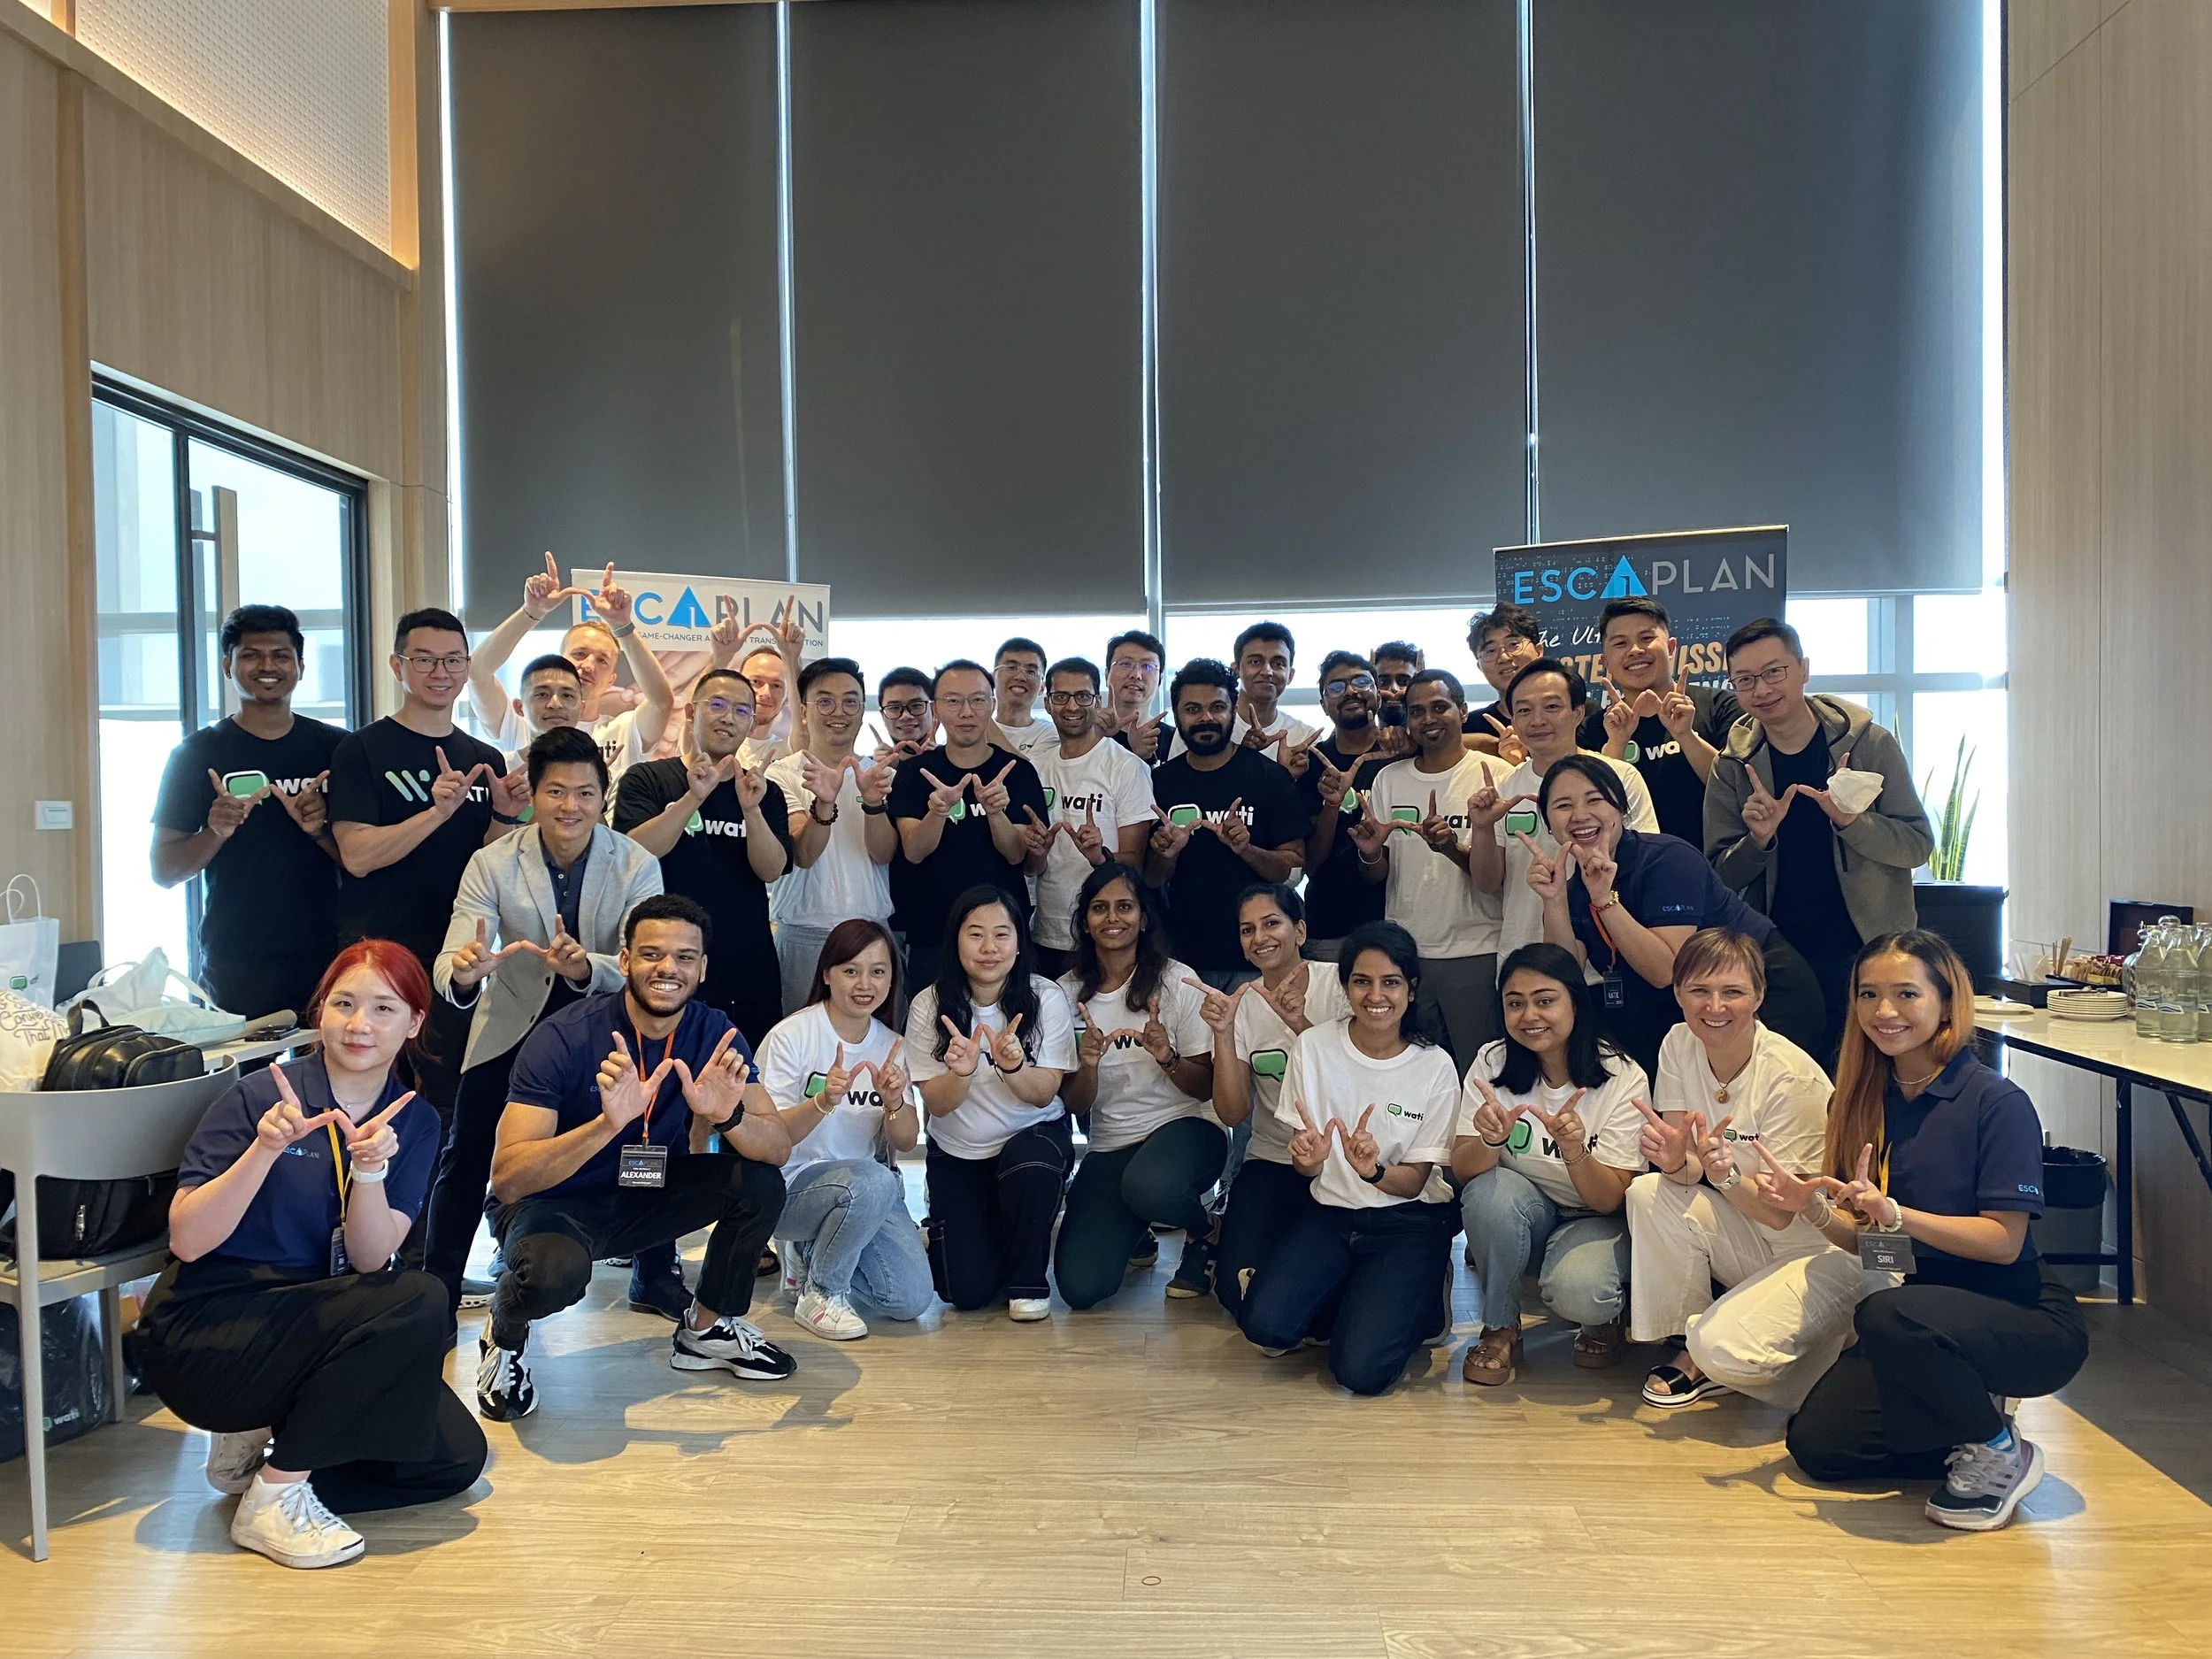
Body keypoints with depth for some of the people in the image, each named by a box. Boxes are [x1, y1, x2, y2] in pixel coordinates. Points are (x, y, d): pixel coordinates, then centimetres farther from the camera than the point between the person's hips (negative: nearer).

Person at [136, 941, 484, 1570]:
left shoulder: (414, 1122, 1)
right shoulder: (259, 1097, -10)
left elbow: (369, 1262, -10)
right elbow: (185, 1240, -17)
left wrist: (370, 1167, -27)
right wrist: (265, 1149, -30)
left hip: (320, 1335, 5)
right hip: (202, 1337, -5)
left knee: (455, 1458, -8)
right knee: (416, 1303, -28)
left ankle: (257, 1443, 8)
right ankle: (275, 1499, -14)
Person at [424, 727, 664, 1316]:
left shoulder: (637, 866, -16)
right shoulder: (492, 864, -15)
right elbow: (449, 966, -24)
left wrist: (584, 967, -46)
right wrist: (464, 970, -50)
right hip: (513, 1025, 0)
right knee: (466, 1154, -2)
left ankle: (656, 1277, 21)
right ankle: (437, 1288, 16)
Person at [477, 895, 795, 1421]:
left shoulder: (714, 1034, -10)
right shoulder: (563, 1038, -23)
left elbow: (779, 1149, -15)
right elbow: (506, 1177, -30)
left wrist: (727, 1117, -37)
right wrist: (608, 1123, -45)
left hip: (646, 1195, 5)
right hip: (553, 1203, -4)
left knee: (761, 1183, -18)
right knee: (556, 1269, -37)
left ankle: (707, 1329, 8)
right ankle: (503, 1334, 1)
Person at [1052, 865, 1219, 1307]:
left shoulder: (1177, 982, -6)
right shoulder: (1068, 992, 2)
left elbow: (1207, 1088, -3)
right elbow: (1075, 1104, 2)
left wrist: (1168, 1058, -24)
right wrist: (1087, 1065, -20)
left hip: (1184, 1126, -3)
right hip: (1109, 1146, 3)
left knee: (1149, 1186, -40)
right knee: (1080, 1287, -16)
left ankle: (1203, 1233, -2)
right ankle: (1134, 1234, 21)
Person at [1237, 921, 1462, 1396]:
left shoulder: (1435, 1067, -9)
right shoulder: (1314, 1046, -5)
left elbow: (1414, 1182, -5)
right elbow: (1306, 1167, 0)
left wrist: (1374, 1170, -28)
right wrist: (1309, 1158, -25)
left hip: (1408, 1223, -2)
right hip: (1332, 1213, 2)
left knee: (1361, 1369, -21)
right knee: (1265, 1326, -23)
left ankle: (1413, 1304, 11)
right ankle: (1349, 1301, 8)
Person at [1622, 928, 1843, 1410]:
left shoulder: (1793, 1078, -23)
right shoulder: (1679, 1046, -7)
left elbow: (1782, 1211, -21)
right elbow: (1686, 1166, -8)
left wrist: (1726, 1173, -41)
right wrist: (1675, 1162, -32)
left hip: (1820, 1251, -6)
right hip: (1748, 1240, 6)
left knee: (1725, 1349, -28)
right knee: (1648, 1192, -22)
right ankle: (1688, 1345, -4)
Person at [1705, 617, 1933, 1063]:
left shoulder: (1868, 743, -3)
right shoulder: (1732, 766, 1)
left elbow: (1918, 844, -5)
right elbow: (1719, 877, 2)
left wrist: (1850, 820, -23)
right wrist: (1758, 840, -18)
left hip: (1869, 955, -1)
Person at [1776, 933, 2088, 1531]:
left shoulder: (1997, 1101, -16)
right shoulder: (1868, 1100, 3)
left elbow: (2004, 1242, -19)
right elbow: (1865, 1240, 4)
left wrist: (1893, 1212, -30)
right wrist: (1812, 1208, -17)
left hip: (2027, 1322, -6)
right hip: (1926, 1309, 6)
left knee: (1886, 1316, -36)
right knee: (1817, 1444, -7)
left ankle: (2000, 1452, -9)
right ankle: (1971, 1417, 15)